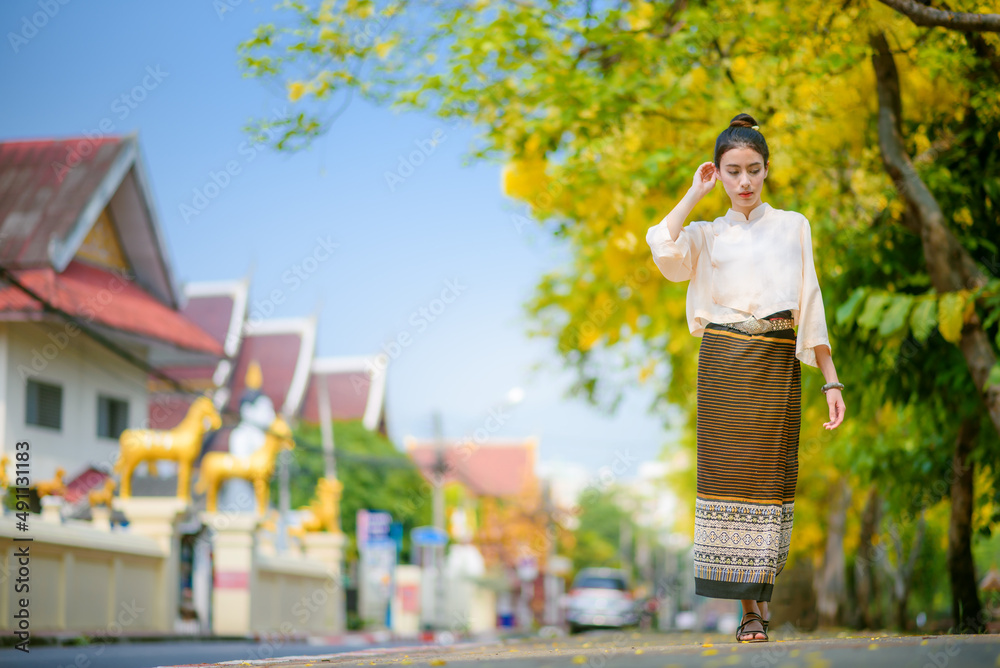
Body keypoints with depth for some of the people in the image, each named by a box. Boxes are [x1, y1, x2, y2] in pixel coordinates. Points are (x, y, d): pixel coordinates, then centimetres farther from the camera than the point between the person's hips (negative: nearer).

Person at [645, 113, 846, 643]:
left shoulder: (793, 227, 12)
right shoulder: (707, 235, 10)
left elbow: (811, 306, 9)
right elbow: (663, 248, -13)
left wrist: (831, 380, 2)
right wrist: (696, 193, -1)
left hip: (778, 364, 1)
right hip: (723, 363, -1)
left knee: (770, 475, 0)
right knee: (731, 474, -5)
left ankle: (759, 586, 16)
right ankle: (749, 606, 0)